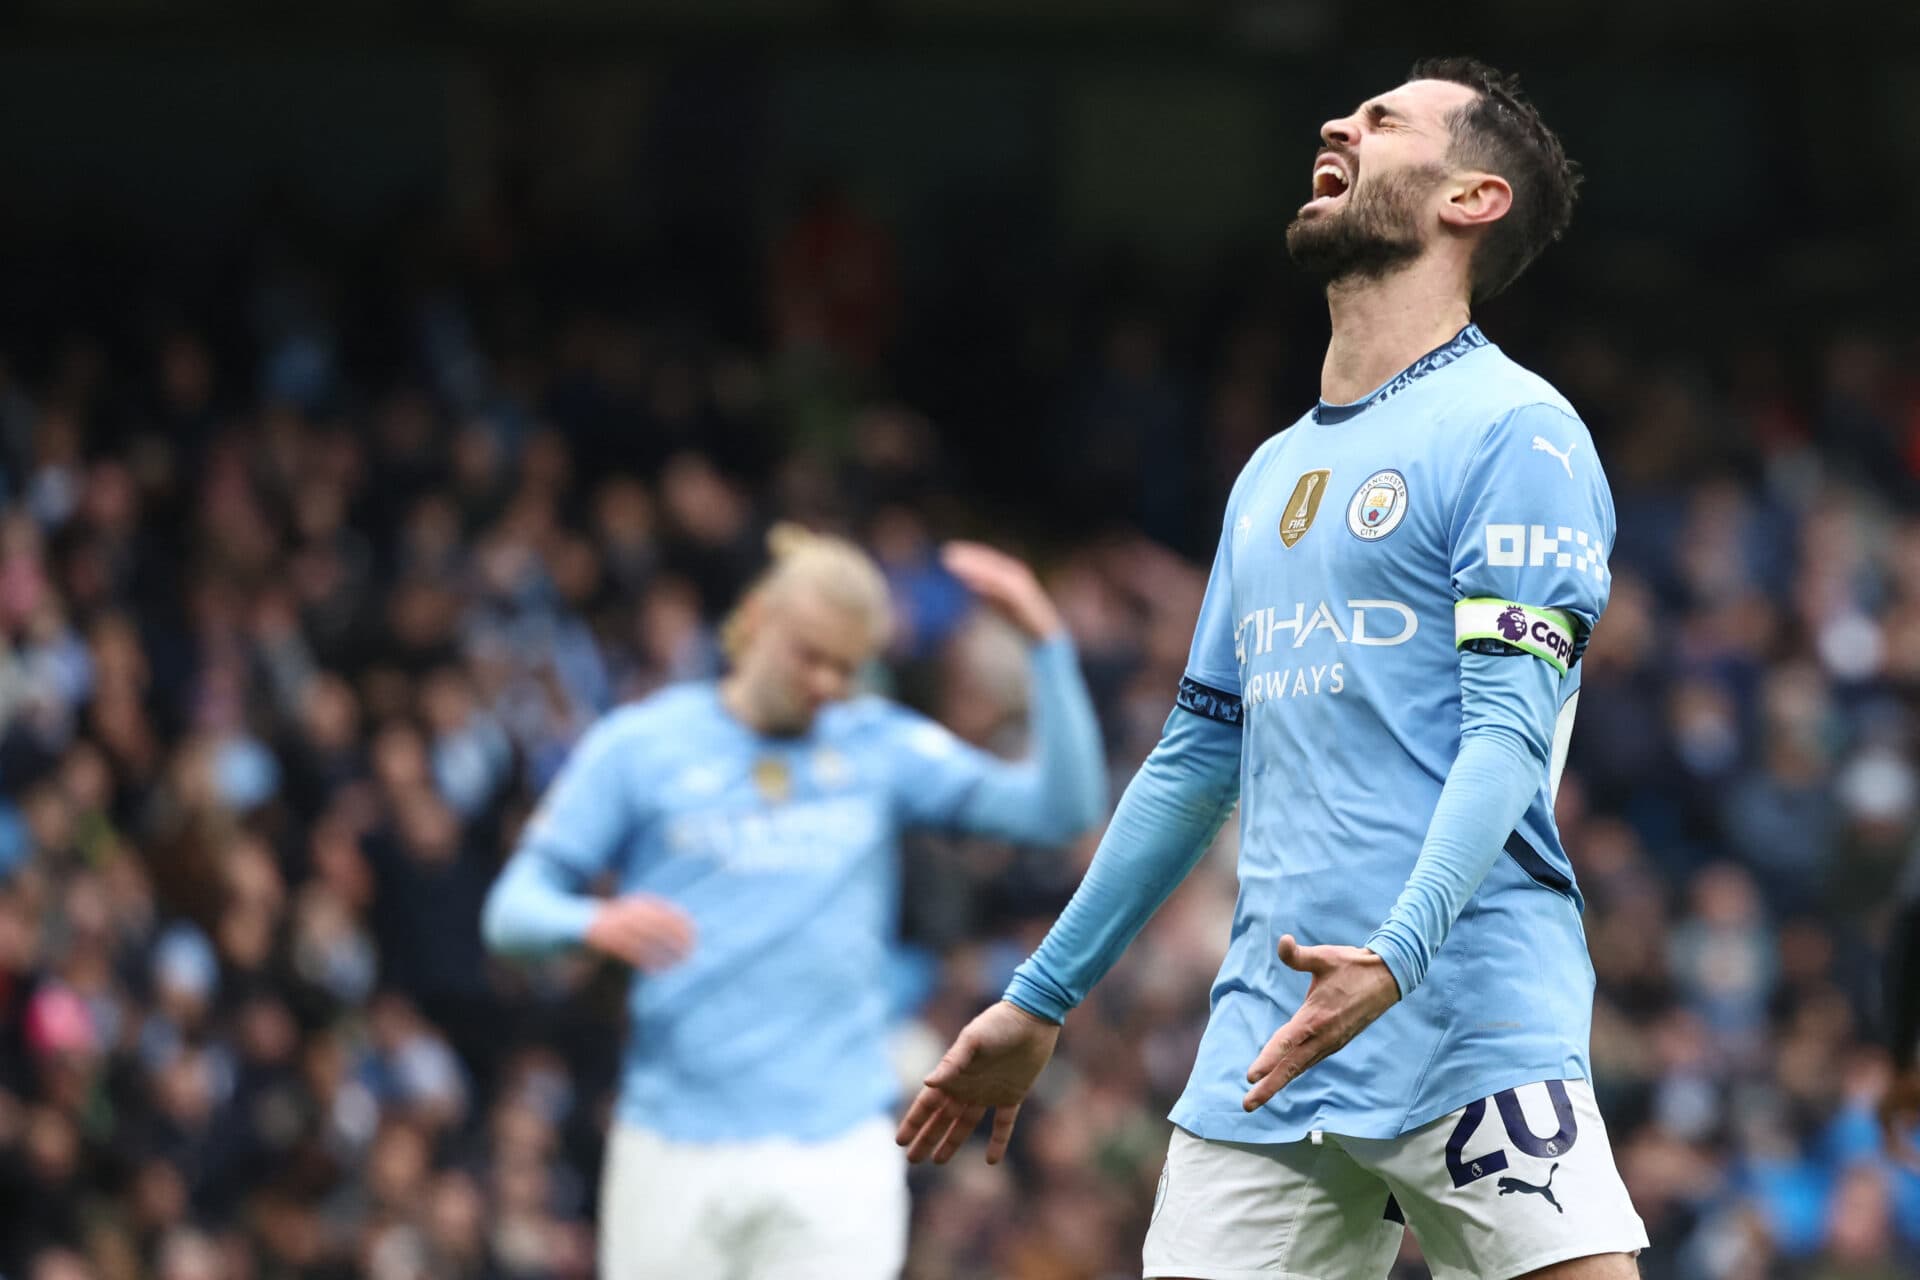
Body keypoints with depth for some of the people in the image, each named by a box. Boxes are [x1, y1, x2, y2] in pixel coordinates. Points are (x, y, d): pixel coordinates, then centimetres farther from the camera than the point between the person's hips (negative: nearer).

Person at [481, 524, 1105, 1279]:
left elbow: (1062, 810, 3)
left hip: (838, 1155, 1)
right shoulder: (639, 747, 6)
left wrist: (1046, 640, -6)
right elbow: (514, 907, 3)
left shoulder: (882, 748, 11)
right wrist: (596, 924, -21)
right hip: (675, 1153, -1)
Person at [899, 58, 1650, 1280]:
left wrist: (1391, 961, -27)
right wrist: (1039, 1003, 29)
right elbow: (1197, 760, 28)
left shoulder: (1513, 432, -2)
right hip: (1262, 1043, 7)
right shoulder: (1274, 471, 22)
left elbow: (1508, 735, -13)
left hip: (1472, 1033, -7)